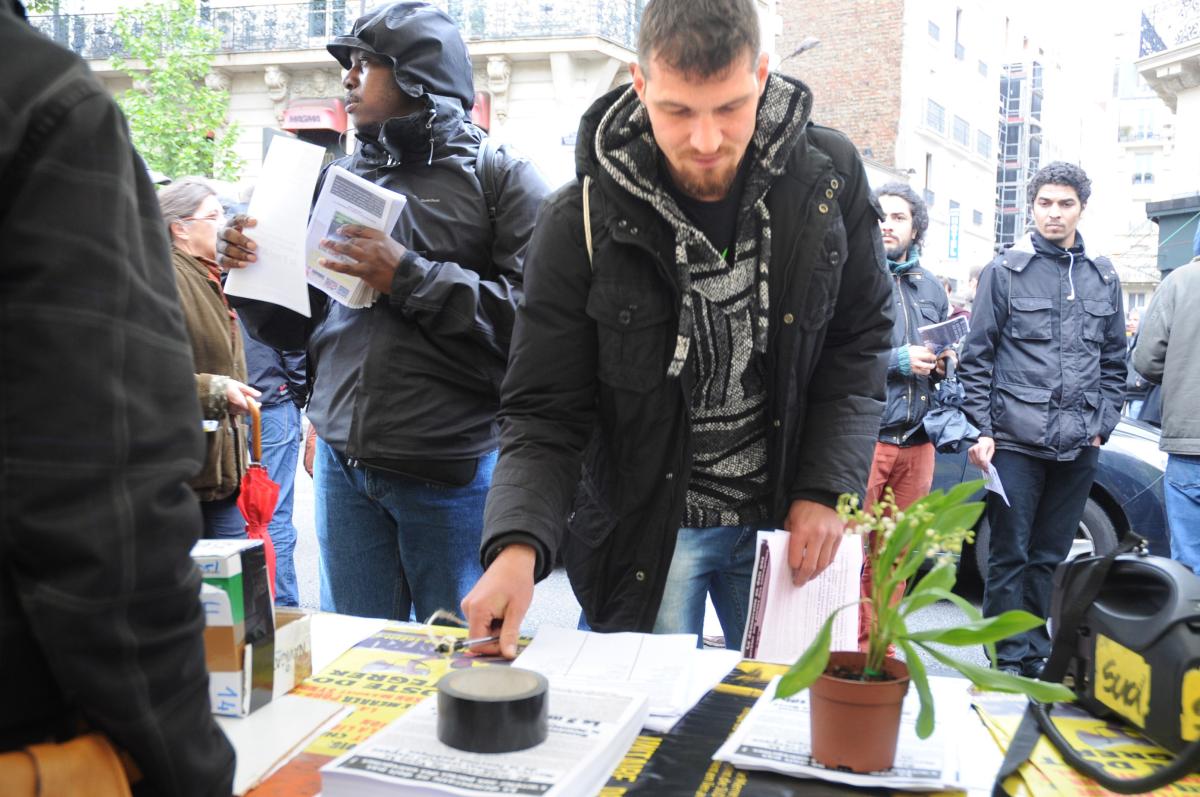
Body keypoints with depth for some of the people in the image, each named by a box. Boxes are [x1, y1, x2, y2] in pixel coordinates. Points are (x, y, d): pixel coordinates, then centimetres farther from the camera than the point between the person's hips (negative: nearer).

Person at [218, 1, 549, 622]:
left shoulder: (498, 176, -3)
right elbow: (297, 326, 16)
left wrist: (410, 278, -20)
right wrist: (249, 273, -2)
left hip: (453, 472, -5)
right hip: (342, 464, 5)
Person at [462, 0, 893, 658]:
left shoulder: (829, 180, -8)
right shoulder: (582, 222, -16)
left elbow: (859, 341, 3)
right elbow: (544, 412, -14)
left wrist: (826, 490, -7)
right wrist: (518, 546, -31)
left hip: (783, 523, 3)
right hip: (642, 529, -2)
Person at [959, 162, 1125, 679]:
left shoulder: (1103, 277, 11)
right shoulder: (1006, 271, 1)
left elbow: (1114, 361, 17)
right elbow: (976, 358, 0)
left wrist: (1101, 426, 7)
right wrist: (981, 430, -6)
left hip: (1077, 446, 3)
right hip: (1015, 440, -3)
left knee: (1050, 558, 11)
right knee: (1010, 555, -1)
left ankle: (1036, 658, 22)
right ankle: (1009, 660, 9)